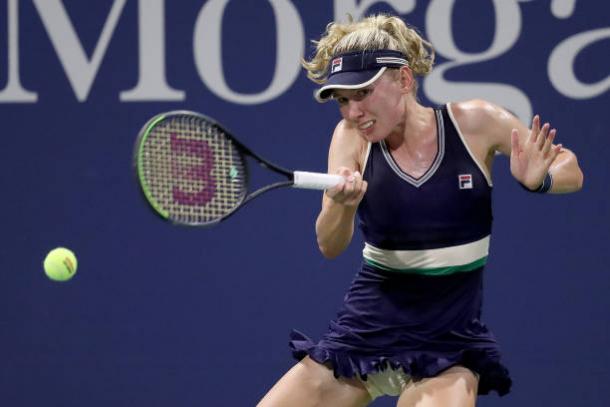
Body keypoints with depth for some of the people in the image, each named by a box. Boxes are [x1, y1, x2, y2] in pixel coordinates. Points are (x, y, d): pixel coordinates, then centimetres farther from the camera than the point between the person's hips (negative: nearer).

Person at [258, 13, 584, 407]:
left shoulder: (475, 122, -6)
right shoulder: (352, 137, -3)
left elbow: (570, 172, 4)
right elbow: (329, 246, -13)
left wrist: (537, 180, -19)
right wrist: (344, 205, -35)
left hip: (450, 334, -2)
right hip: (367, 326, 3)